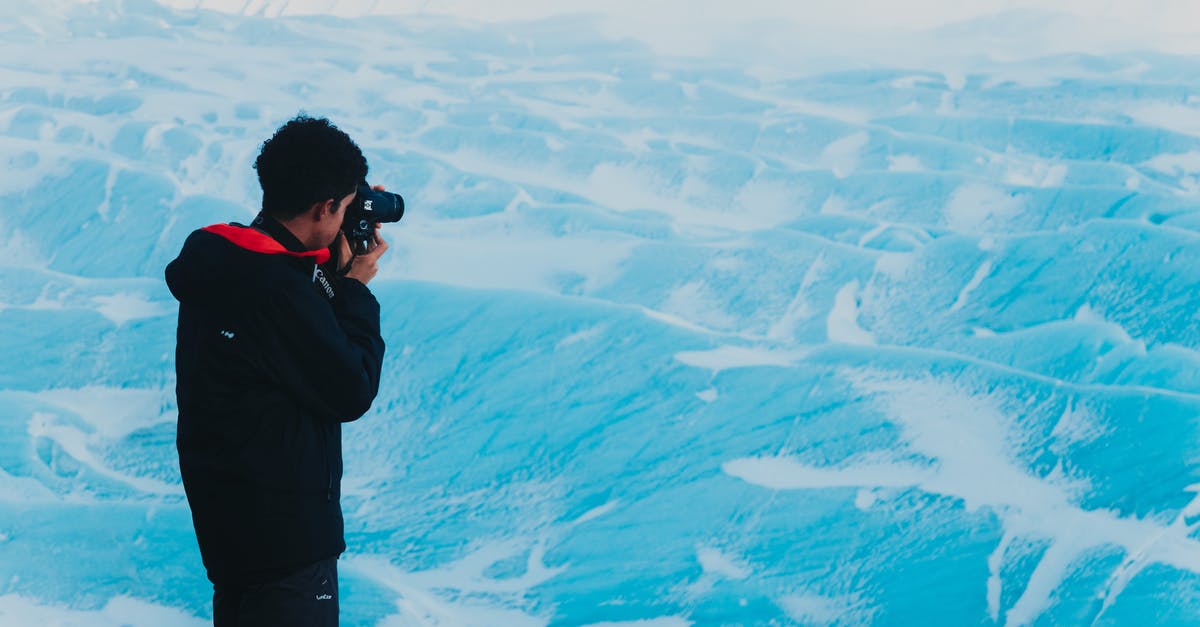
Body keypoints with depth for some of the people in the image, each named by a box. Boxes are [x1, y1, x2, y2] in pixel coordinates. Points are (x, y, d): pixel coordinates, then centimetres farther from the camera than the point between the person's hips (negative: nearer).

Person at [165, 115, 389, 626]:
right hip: (282, 522, -9)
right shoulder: (280, 291, -28)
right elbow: (351, 394, -18)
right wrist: (356, 290, -9)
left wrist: (336, 272, 3)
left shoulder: (215, 260, 0)